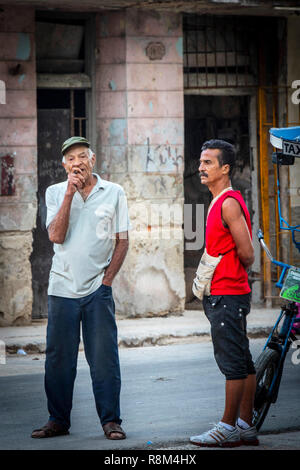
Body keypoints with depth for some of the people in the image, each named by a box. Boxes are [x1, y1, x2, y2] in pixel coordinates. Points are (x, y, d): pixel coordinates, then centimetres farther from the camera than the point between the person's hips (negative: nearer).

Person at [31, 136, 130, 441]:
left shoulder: (114, 193, 5)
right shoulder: (55, 193, 6)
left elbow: (122, 241, 6)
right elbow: (56, 236, -8)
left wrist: (107, 279, -3)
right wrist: (70, 194, -13)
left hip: (98, 289, -1)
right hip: (62, 287, 1)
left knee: (104, 357, -3)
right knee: (58, 357, 4)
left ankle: (110, 421, 4)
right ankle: (58, 420, 14)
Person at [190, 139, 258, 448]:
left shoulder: (229, 203, -14)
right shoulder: (220, 202, 17)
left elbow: (247, 254, -17)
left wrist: (231, 272, 2)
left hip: (226, 295, -10)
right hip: (221, 295, 10)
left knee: (233, 364, -5)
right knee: (242, 363, 11)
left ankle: (228, 429, -2)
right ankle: (245, 426, 16)